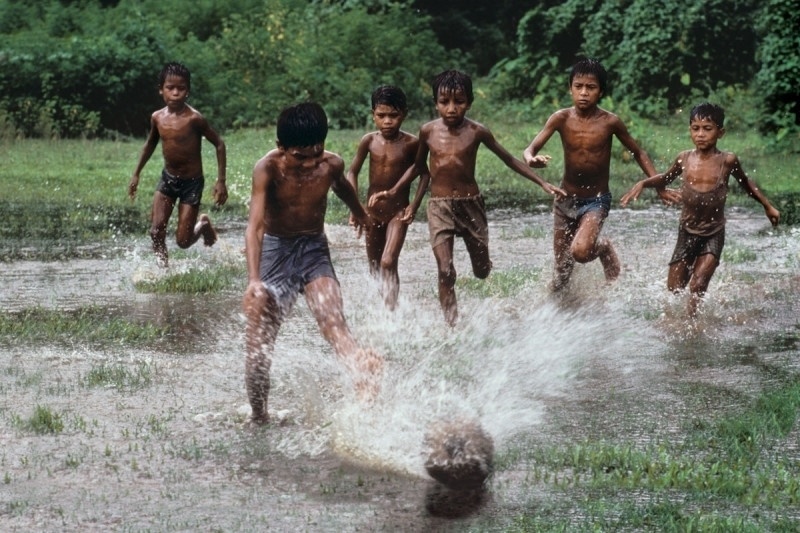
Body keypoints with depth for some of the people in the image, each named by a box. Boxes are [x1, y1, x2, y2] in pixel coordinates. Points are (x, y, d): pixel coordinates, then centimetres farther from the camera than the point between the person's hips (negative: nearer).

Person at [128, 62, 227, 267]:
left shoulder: (194, 118, -20)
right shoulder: (157, 117, -4)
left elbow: (219, 144, -12)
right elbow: (150, 144, 16)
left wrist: (221, 181, -14)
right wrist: (136, 174, 20)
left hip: (192, 182, -4)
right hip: (168, 179, 4)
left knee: (183, 240, -1)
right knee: (156, 231, -9)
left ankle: (203, 225, 30)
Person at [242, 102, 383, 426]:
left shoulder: (332, 165, -9)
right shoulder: (268, 169, -21)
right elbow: (255, 225, -31)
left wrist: (359, 212, 39)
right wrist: (253, 280, -44)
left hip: (314, 249, 1)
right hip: (275, 250, -1)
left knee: (333, 322, -24)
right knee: (259, 340, -2)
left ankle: (364, 376, -51)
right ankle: (257, 416, 16)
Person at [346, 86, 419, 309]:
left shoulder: (411, 144, -11)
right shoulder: (369, 141, -6)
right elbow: (352, 172, 4)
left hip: (398, 211, -3)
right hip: (373, 210, 3)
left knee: (388, 263, -19)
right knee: (374, 266, 13)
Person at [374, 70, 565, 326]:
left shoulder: (476, 132, -8)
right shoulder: (428, 131, -4)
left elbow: (508, 159, 3)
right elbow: (419, 167, 14)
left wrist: (543, 183, 3)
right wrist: (392, 192, 10)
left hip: (471, 204, 0)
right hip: (439, 206, 0)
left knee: (482, 271, 13)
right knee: (445, 272, -12)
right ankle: (452, 325, -3)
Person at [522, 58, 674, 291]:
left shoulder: (610, 122, -13)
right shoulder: (561, 118, -10)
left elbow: (638, 153, 1)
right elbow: (530, 149, -17)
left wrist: (659, 186, -6)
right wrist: (531, 159, -41)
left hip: (597, 200, -2)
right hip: (565, 199, 2)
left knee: (581, 251, -26)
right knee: (562, 267, 9)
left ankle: (604, 248, 9)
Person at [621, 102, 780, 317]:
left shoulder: (727, 160, -12)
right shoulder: (684, 159, -6)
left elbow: (745, 182, 8)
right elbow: (666, 178, 15)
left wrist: (767, 206, 12)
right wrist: (643, 183, -1)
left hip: (714, 234, -3)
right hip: (687, 232, 3)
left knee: (697, 287, -16)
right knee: (674, 289, 9)